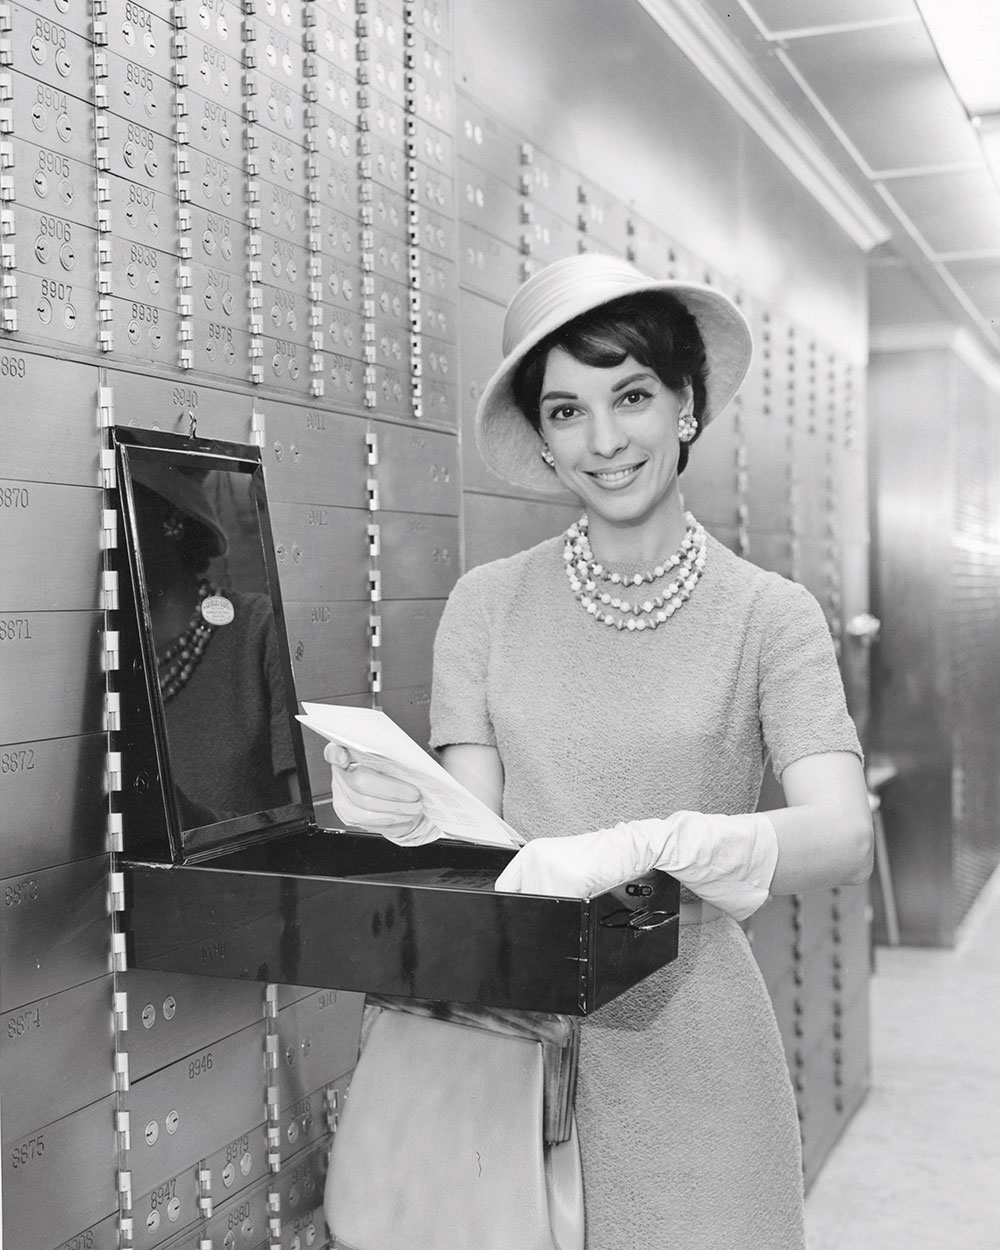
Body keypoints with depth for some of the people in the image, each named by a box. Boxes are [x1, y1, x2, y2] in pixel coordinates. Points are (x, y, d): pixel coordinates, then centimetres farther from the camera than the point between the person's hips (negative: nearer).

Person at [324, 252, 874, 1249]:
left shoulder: (771, 617, -4)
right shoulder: (487, 603, 1)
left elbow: (844, 836, -16)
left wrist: (647, 845, -32)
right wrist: (402, 809, -25)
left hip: (686, 1052, -1)